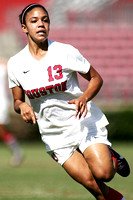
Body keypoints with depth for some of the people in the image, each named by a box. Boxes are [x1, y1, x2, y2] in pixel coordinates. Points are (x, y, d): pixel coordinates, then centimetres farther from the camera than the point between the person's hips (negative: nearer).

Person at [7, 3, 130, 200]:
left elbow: (96, 78, -1)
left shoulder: (66, 52, -11)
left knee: (103, 174, -22)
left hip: (83, 121, -2)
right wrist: (22, 106, -16)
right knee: (90, 182, -13)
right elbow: (17, 101, 8)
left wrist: (84, 98, -20)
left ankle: (111, 158, 11)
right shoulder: (16, 63, -3)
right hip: (53, 132, 2)